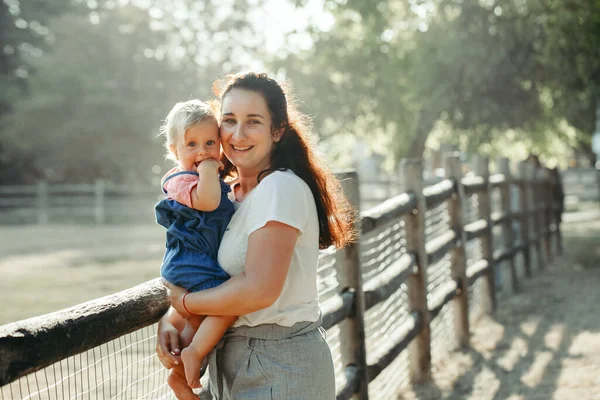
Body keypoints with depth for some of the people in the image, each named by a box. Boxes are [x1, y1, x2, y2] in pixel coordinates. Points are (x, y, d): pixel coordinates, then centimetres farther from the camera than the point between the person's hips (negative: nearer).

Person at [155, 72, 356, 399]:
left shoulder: (281, 188, -18)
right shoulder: (233, 194, 10)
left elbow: (258, 289, -26)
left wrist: (183, 302, -11)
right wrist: (170, 319, -6)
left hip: (280, 372, -8)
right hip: (236, 361, 8)